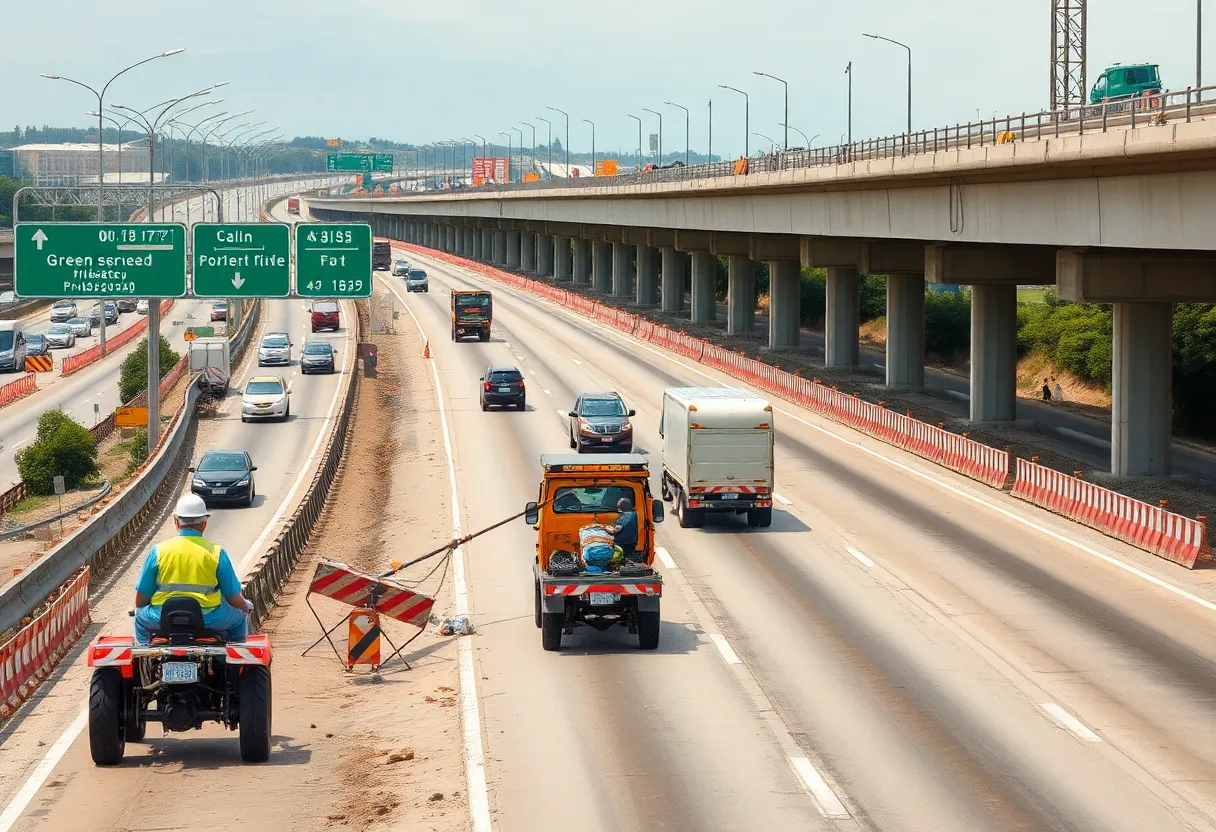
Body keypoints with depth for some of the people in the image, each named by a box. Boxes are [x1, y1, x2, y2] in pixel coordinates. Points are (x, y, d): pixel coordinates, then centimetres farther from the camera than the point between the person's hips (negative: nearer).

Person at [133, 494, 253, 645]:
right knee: (238, 615, 29)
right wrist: (246, 606, 23)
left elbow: (140, 599, 1)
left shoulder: (159, 551, -4)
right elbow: (234, 598, -1)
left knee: (140, 614, 33)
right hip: (207, 620, -1)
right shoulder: (216, 553, -6)